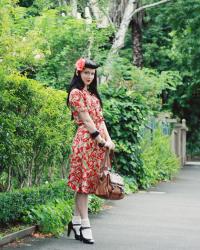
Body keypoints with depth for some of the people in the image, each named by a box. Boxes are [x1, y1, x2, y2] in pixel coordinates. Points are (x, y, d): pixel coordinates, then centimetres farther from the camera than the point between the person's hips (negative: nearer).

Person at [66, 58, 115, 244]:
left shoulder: (92, 94, 21)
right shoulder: (76, 93, -5)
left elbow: (100, 118, 15)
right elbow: (86, 120, -11)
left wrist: (108, 139, 2)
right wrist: (101, 140, -13)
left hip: (99, 140, 8)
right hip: (86, 139, -8)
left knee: (86, 181, 9)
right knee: (84, 181, -7)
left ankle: (76, 221, 14)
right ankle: (84, 225, -6)